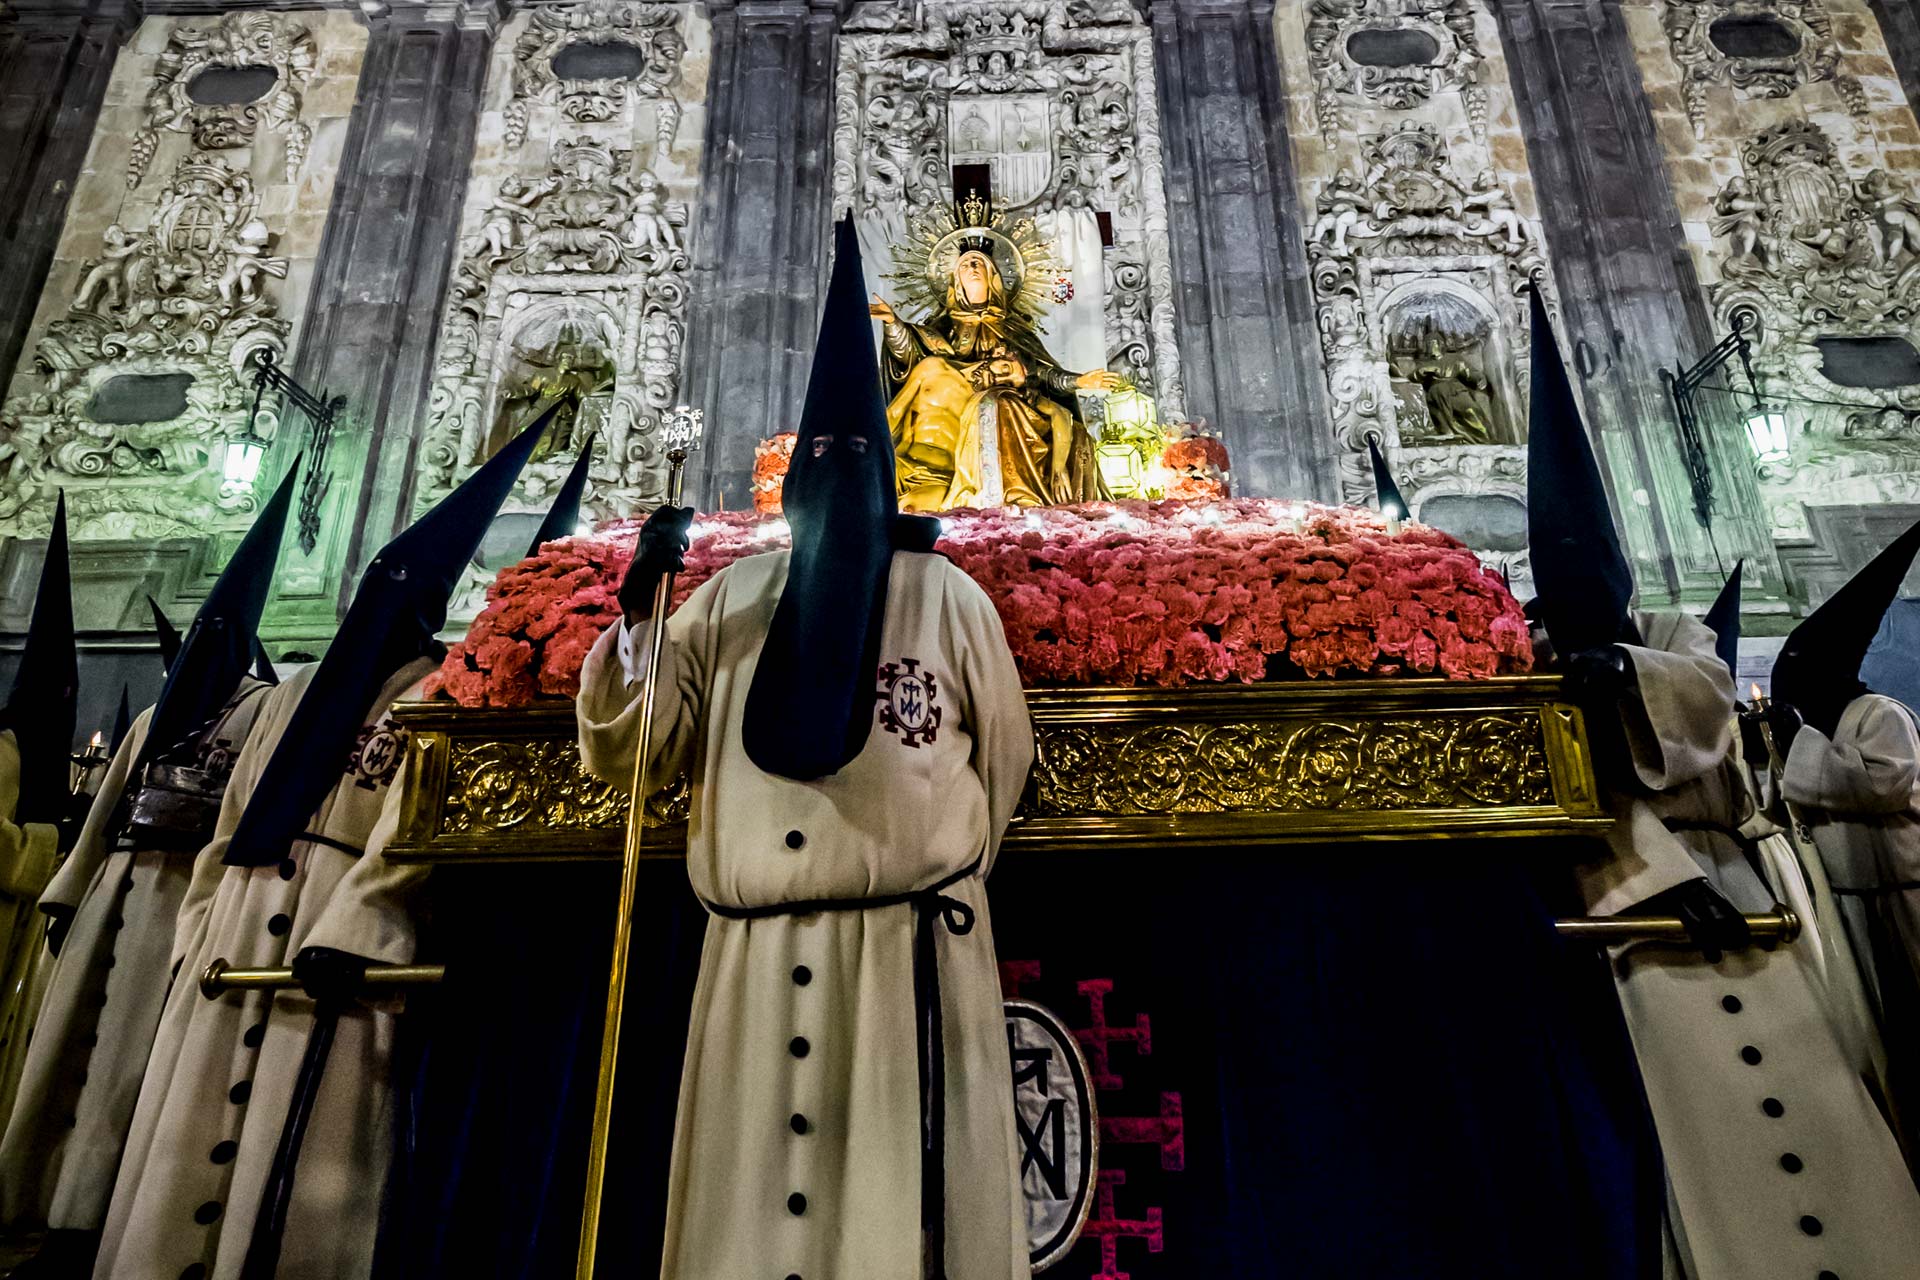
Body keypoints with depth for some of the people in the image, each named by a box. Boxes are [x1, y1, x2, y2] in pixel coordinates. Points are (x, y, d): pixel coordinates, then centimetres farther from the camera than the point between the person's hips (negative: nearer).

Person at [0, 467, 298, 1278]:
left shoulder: (265, 708, -3)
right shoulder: (157, 715, 20)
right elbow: (106, 811, 20)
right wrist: (70, 894, 15)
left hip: (181, 899, -8)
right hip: (113, 891, 8)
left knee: (122, 1065, -6)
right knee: (65, 1052, 9)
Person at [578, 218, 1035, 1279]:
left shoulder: (948, 596, 5)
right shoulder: (730, 599, 10)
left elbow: (1003, 754, 12)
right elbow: (622, 752, 6)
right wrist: (636, 611, -8)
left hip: (913, 953, -2)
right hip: (755, 956, 2)